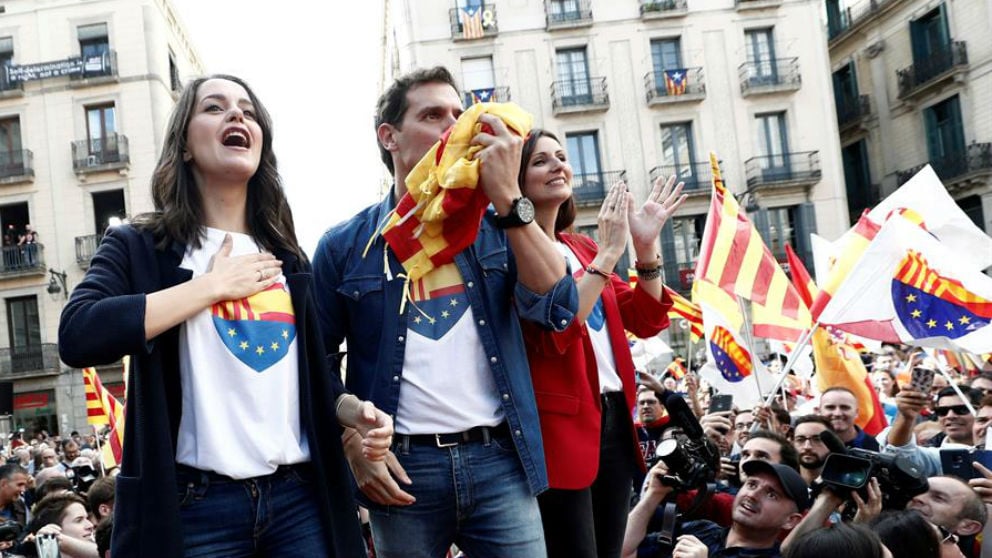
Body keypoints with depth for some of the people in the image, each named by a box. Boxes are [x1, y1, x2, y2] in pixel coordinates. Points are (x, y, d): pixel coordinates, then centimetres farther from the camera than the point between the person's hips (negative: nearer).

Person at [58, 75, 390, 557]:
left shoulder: (285, 257, 13)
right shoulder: (140, 246, 1)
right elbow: (77, 337, -18)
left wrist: (355, 412, -2)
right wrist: (214, 285, -12)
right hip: (195, 505, -4)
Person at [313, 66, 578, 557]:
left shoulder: (493, 224, 8)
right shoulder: (346, 245, 4)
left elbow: (558, 309, -8)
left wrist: (508, 198, -12)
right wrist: (352, 447, -6)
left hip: (498, 460, 1)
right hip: (403, 468, -1)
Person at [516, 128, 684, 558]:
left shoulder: (582, 248, 15)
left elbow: (646, 321, 12)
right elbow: (551, 333, -22)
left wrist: (647, 247, -1)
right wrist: (608, 253, -20)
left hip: (613, 416, 8)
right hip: (561, 424, -8)